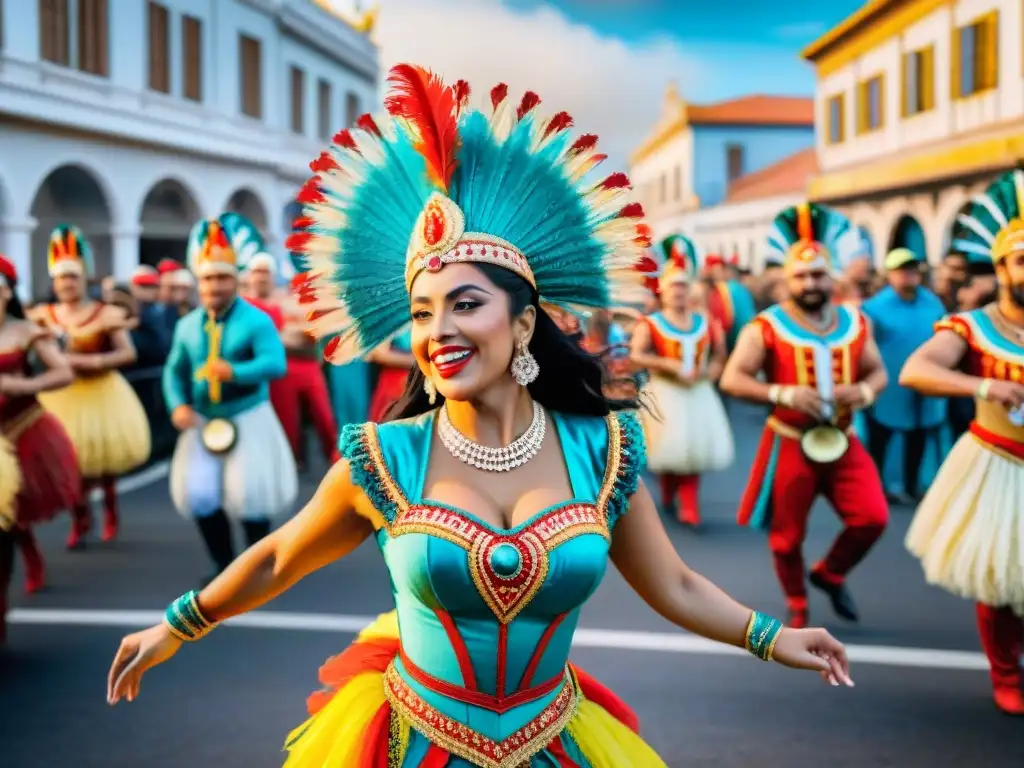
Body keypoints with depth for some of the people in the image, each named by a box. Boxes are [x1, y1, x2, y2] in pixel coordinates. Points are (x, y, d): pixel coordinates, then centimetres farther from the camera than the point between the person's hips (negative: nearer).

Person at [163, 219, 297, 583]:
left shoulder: (256, 321, -13)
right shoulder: (188, 325, 4)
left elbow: (276, 363, -26)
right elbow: (175, 370, 10)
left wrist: (236, 372, -42)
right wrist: (178, 405, -9)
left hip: (248, 420, -5)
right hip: (203, 422, 5)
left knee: (249, 495, -3)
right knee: (199, 495, 1)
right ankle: (224, 565, 20)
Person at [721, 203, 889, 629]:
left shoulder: (855, 322, 3)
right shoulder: (766, 327, -10)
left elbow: (878, 371, 12)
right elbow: (731, 379, -15)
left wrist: (864, 391, -13)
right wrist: (782, 393, -28)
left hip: (842, 441, 3)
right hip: (789, 444, -3)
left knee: (872, 517, -9)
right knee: (787, 535, 6)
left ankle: (830, 573, 19)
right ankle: (797, 606, 29)